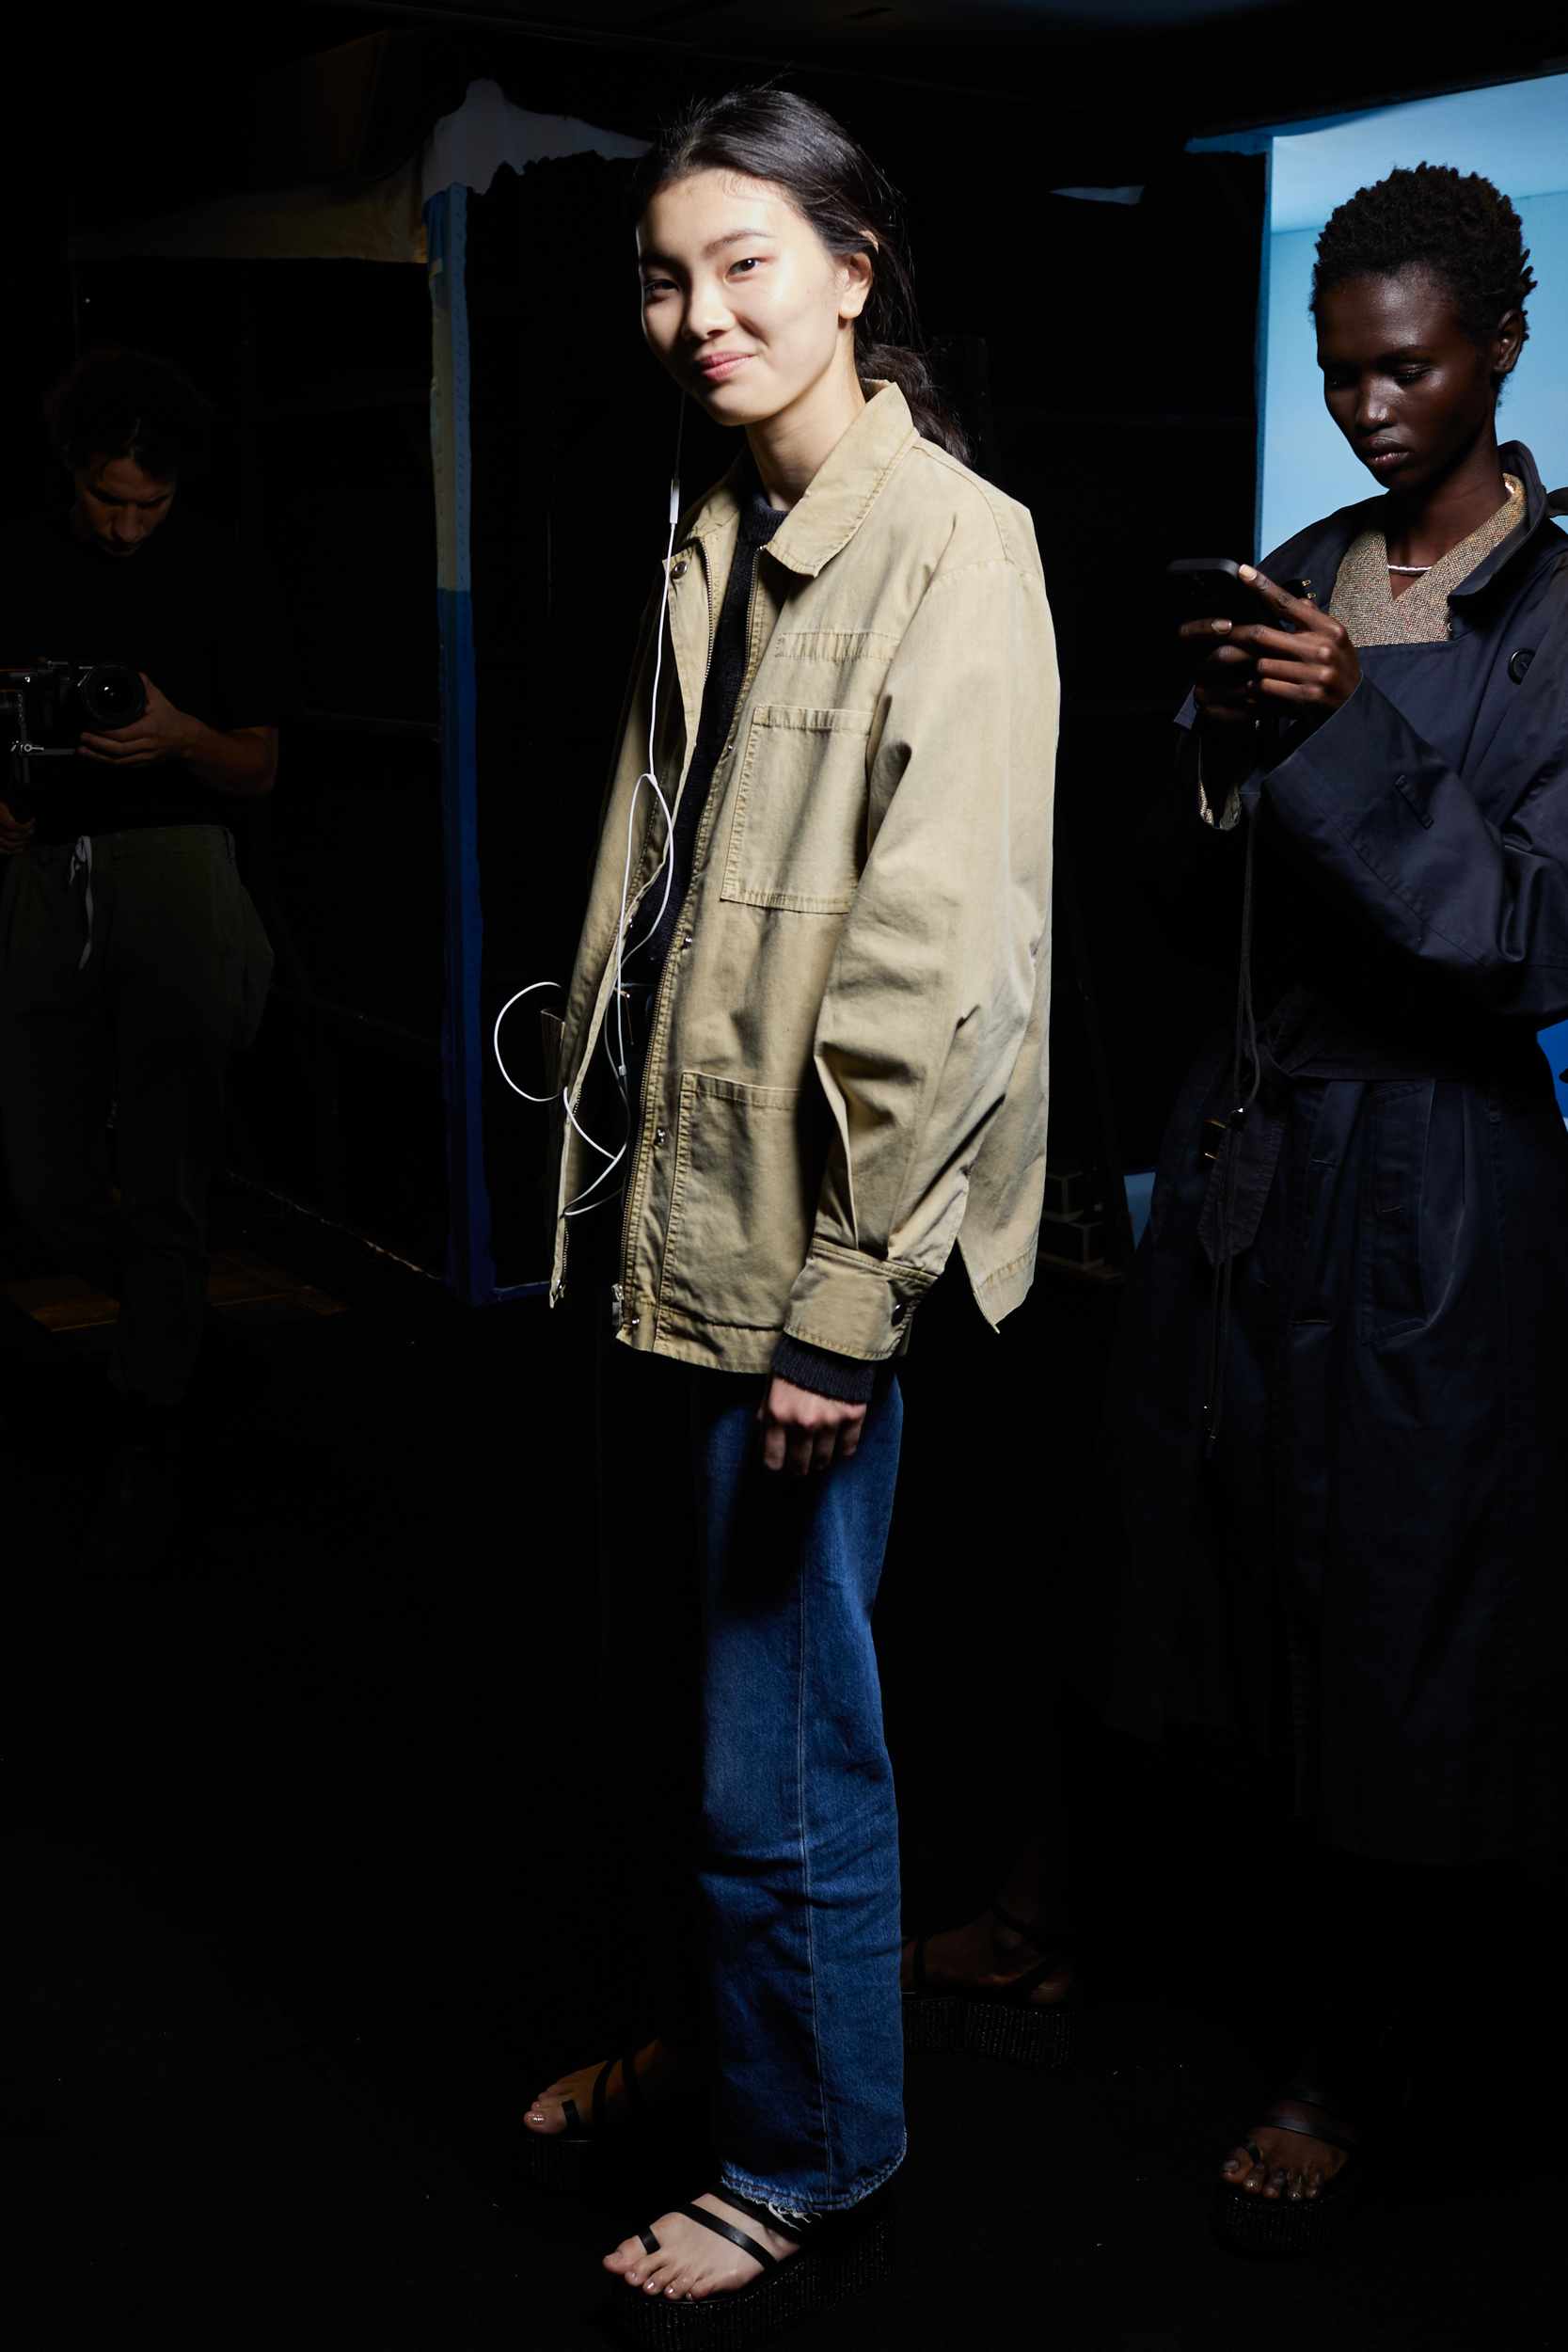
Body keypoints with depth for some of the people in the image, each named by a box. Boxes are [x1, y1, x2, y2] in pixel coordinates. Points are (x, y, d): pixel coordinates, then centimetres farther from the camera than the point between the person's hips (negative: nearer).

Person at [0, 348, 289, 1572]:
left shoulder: (218, 572, 7)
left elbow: (259, 768, 5)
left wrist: (178, 736, -15)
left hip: (173, 861, -3)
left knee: (163, 1185, -6)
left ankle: (150, 1453, 3)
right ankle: (177, 1317, 33)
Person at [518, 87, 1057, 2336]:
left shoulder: (951, 553, -13)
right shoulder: (719, 539, 12)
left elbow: (941, 964, -19)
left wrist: (845, 1303, -20)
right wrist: (607, 1157, 15)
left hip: (799, 1248, -8)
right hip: (660, 1216, 8)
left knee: (776, 1749, 4)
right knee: (657, 1701, 21)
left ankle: (813, 2169, 25)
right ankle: (704, 2027, 43)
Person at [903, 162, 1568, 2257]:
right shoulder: (1303, 578, 7)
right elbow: (1204, 908, 8)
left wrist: (1359, 728, -24)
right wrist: (1224, 748, -12)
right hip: (1248, 1129, 5)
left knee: (1396, 1596, 5)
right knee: (1173, 1521, 15)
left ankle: (1349, 2068, 24)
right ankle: (1057, 1906, 35)